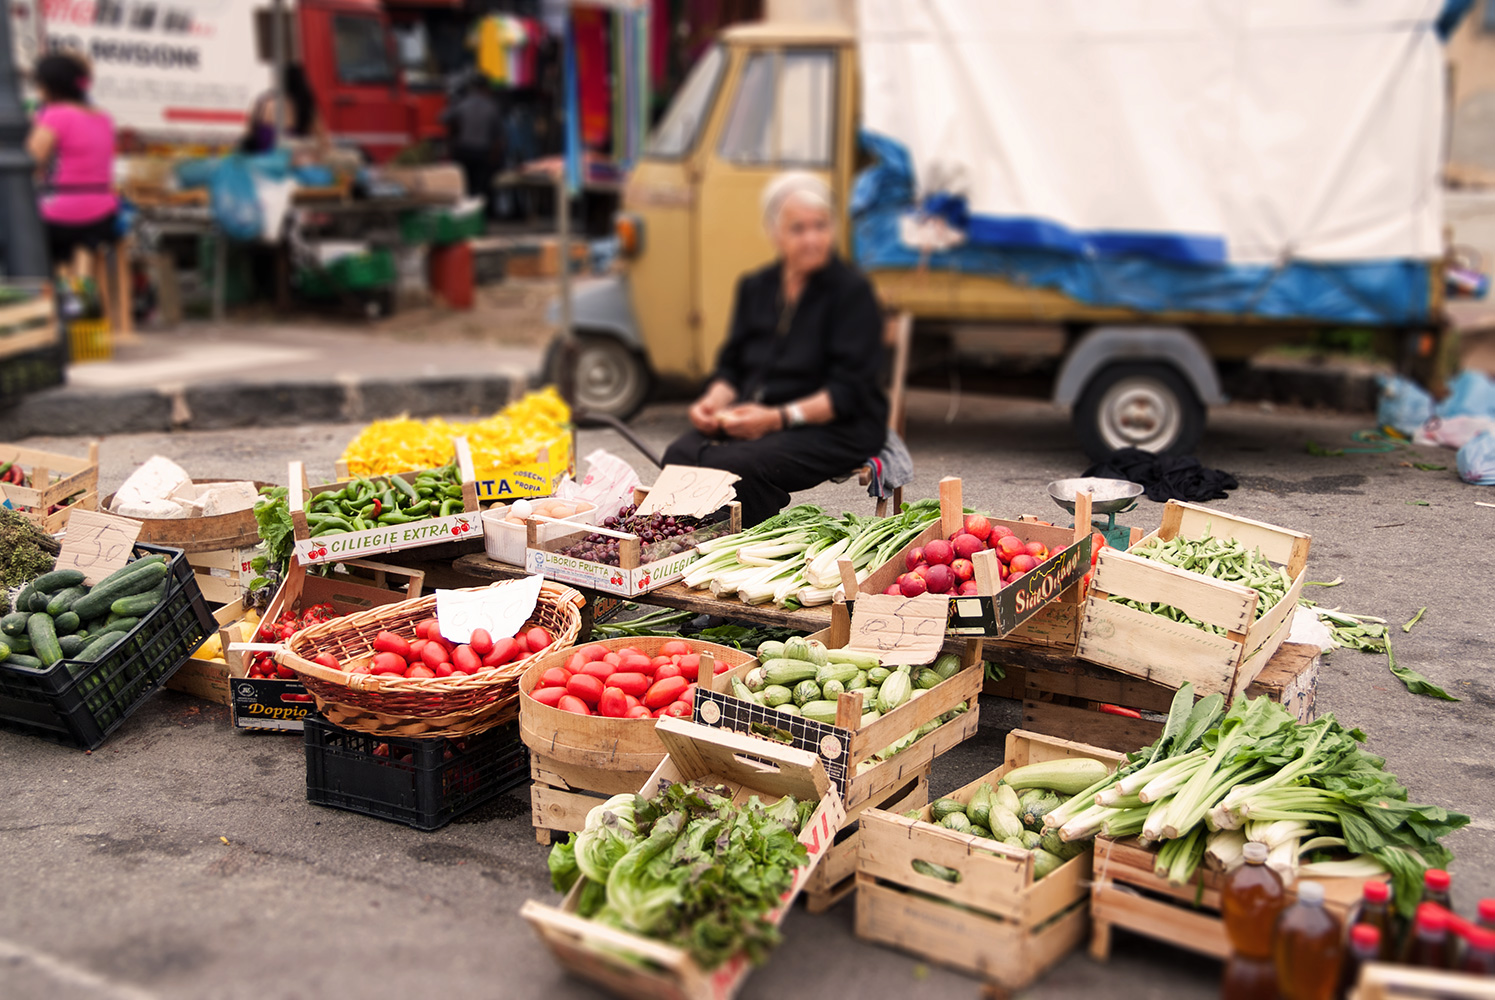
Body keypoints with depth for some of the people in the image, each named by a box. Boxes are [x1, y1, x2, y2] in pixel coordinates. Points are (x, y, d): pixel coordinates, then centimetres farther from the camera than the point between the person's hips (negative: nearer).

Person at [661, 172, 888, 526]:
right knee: (681, 455, -24)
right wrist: (712, 403, -4)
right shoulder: (756, 287, 14)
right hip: (755, 415, 6)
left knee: (736, 465, -33)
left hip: (836, 427, -6)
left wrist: (779, 417, -22)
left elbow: (849, 392, -12)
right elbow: (732, 367, 19)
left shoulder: (852, 290, -5)